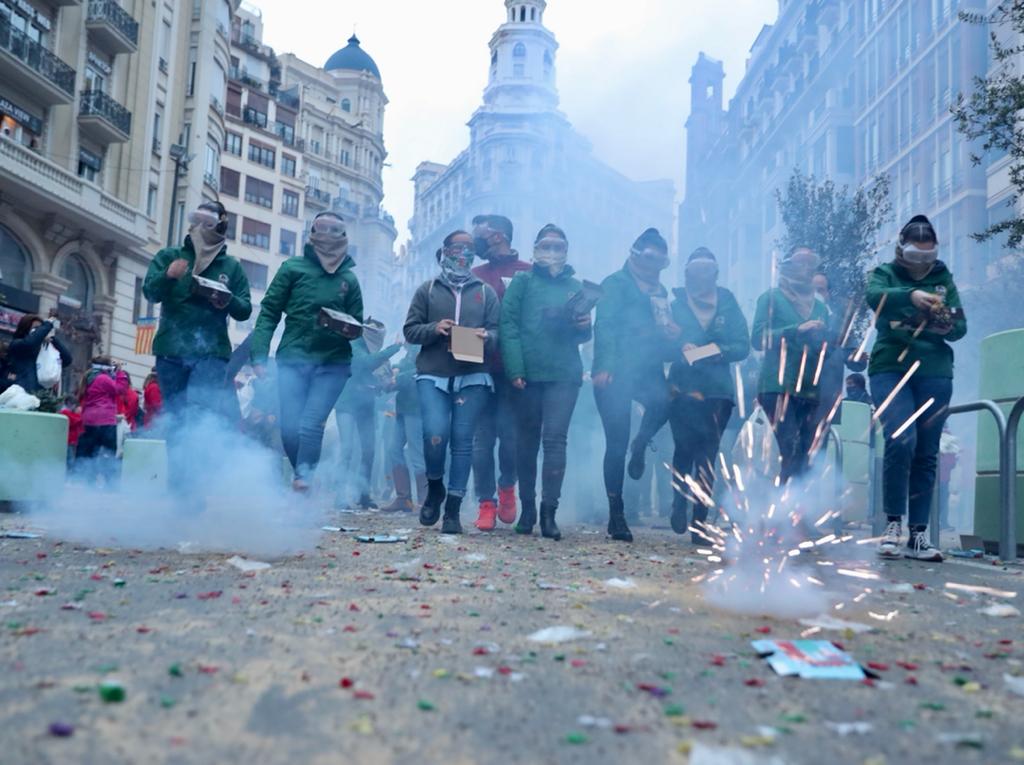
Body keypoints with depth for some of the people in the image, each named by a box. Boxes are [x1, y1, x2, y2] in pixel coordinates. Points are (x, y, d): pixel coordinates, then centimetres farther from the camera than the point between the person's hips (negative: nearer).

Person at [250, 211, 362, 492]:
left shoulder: (349, 279, 11)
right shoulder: (293, 268, 6)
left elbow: (357, 325, 17)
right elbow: (269, 312, 4)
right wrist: (259, 356, -6)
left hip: (333, 364, 0)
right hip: (292, 359, 0)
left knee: (311, 426, -14)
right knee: (290, 430, -6)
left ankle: (302, 483, -9)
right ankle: (306, 480, 14)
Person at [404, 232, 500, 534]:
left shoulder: (486, 293, 14)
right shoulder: (427, 290, 12)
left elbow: (497, 331, 9)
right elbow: (410, 330, 8)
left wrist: (486, 337, -13)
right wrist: (433, 329, -11)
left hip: (473, 377, 1)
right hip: (433, 375, -1)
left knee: (462, 440, -2)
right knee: (435, 434, -16)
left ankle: (453, 510, 7)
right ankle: (434, 486, 15)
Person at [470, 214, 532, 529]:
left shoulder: (527, 274, 5)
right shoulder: (475, 275, 15)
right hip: (481, 369, 3)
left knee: (509, 432, -7)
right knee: (482, 437, -1)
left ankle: (507, 487, 18)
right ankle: (486, 503, 5)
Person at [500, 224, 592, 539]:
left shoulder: (575, 286, 15)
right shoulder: (522, 282, 7)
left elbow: (582, 336, 18)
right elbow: (508, 325, -3)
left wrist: (584, 326, -7)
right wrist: (515, 369, -14)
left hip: (564, 374, 1)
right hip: (529, 373, -1)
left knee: (555, 439, -6)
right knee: (527, 440, 6)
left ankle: (549, 510, -4)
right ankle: (527, 507, 17)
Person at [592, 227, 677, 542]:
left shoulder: (660, 291, 23)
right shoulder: (616, 284, 2)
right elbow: (604, 326, -9)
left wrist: (673, 333, 3)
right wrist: (603, 367, -21)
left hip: (648, 371, 5)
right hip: (617, 373, -5)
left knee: (666, 403, -28)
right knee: (617, 443, -4)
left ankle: (640, 445, 3)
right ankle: (616, 515, 6)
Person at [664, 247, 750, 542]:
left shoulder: (728, 304, 12)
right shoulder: (675, 303, 8)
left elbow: (743, 346, 4)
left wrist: (719, 350, -12)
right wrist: (680, 348, -15)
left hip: (718, 391, 1)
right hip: (683, 387, -1)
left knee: (707, 457, 0)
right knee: (685, 449, -12)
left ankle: (699, 525, 6)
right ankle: (679, 503, 15)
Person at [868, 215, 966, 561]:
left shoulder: (943, 278, 13)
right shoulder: (885, 274, 6)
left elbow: (961, 326, 6)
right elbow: (874, 296, -18)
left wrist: (948, 325, -17)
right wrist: (912, 295, -36)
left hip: (935, 372, 3)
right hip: (891, 367, -3)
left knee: (927, 454, 2)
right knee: (901, 440, -21)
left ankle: (918, 535, 8)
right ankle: (893, 523, -7)